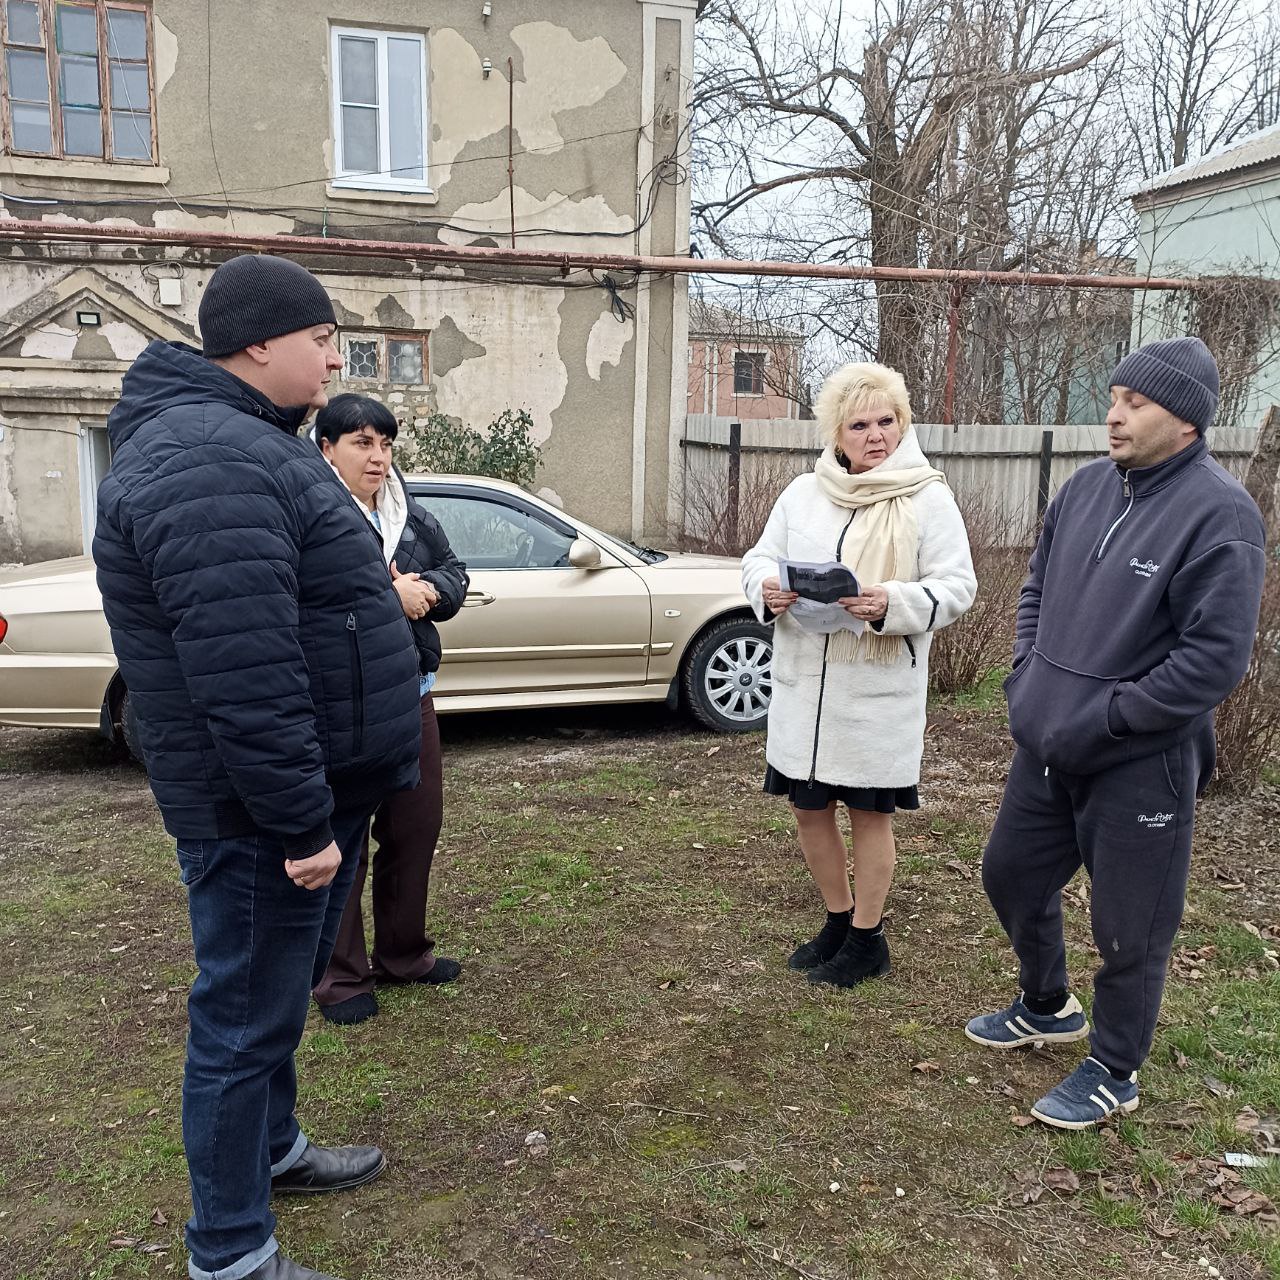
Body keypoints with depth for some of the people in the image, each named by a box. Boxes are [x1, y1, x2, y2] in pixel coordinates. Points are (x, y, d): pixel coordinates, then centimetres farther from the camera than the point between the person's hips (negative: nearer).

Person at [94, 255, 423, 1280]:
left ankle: (271, 1148, 45)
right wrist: (302, 819, -26)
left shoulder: (248, 442, 15)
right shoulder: (210, 463, -23)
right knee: (248, 1019, 4)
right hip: (264, 811, -11)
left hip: (320, 785, 11)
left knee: (276, 995, 25)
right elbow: (243, 676, -29)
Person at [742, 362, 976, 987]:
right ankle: (838, 921, 36)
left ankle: (867, 939, 28)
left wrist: (893, 605, -25)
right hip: (802, 683, 5)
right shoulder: (802, 492, 7)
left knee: (870, 813, 9)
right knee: (808, 808, 14)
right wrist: (767, 590, -13)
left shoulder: (929, 499, -4)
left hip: (880, 687, -4)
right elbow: (760, 557, 10)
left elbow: (956, 585, -7)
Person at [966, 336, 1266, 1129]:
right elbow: (1038, 589, 15)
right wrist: (1027, 678, 3)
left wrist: (1097, 723, -19)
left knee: (1129, 928, 9)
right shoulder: (1088, 487, 3)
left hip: (1142, 766, -7)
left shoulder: (1219, 514, -17)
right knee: (1012, 876, 21)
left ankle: (1115, 1073, 33)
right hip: (1046, 750, 7)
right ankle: (1047, 1008, 47)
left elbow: (1215, 660, -21)